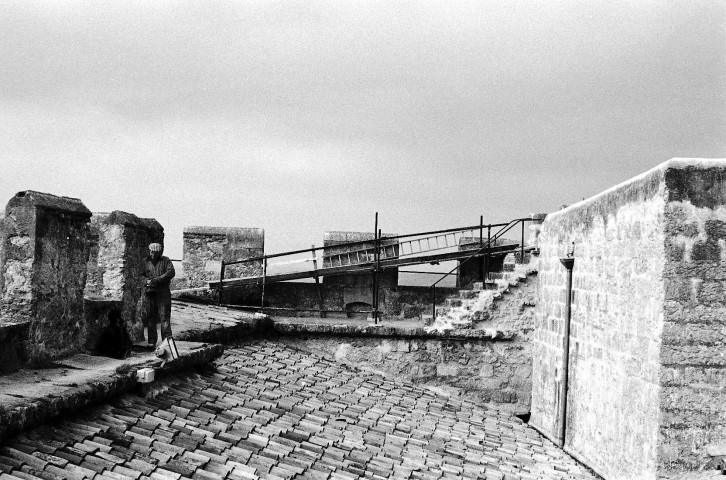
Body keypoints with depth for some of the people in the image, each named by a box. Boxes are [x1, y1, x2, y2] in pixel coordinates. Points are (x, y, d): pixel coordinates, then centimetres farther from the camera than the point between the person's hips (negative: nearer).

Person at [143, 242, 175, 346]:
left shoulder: (165, 261, 6)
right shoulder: (146, 262, 14)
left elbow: (171, 272, -7)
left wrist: (157, 280, -16)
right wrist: (146, 281, -8)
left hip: (163, 293, -3)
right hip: (150, 292, 3)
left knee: (164, 316, -7)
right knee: (150, 317, 4)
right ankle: (151, 341, 10)